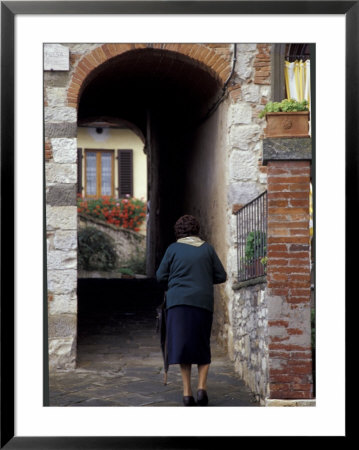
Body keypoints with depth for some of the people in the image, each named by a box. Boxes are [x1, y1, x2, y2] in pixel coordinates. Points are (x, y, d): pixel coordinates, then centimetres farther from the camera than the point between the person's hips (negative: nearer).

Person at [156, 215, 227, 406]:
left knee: (182, 345, 4)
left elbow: (160, 276, 4)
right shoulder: (207, 248, 5)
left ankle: (187, 392, 1)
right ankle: (201, 386, -3)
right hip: (203, 302, 1)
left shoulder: (173, 249, 2)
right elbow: (221, 276, 7)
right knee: (202, 347, 12)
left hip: (178, 302, -1)